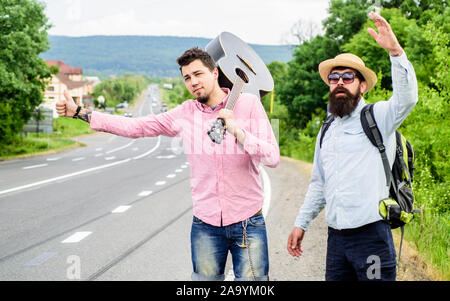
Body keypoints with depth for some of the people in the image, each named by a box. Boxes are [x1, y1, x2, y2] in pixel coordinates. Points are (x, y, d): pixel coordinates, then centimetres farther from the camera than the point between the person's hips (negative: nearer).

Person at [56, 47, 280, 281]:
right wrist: (79, 112, 4)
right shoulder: (185, 113, 3)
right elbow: (135, 127, 5)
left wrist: (237, 130, -22)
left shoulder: (249, 104, -4)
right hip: (205, 224, 2)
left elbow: (273, 158, -10)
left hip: (247, 224, -2)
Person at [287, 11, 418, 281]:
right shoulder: (327, 131, 18)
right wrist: (301, 223, 20)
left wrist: (395, 50, -34)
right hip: (336, 236, 6)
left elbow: (407, 98, -23)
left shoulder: (377, 117, -1)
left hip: (372, 235, -6)